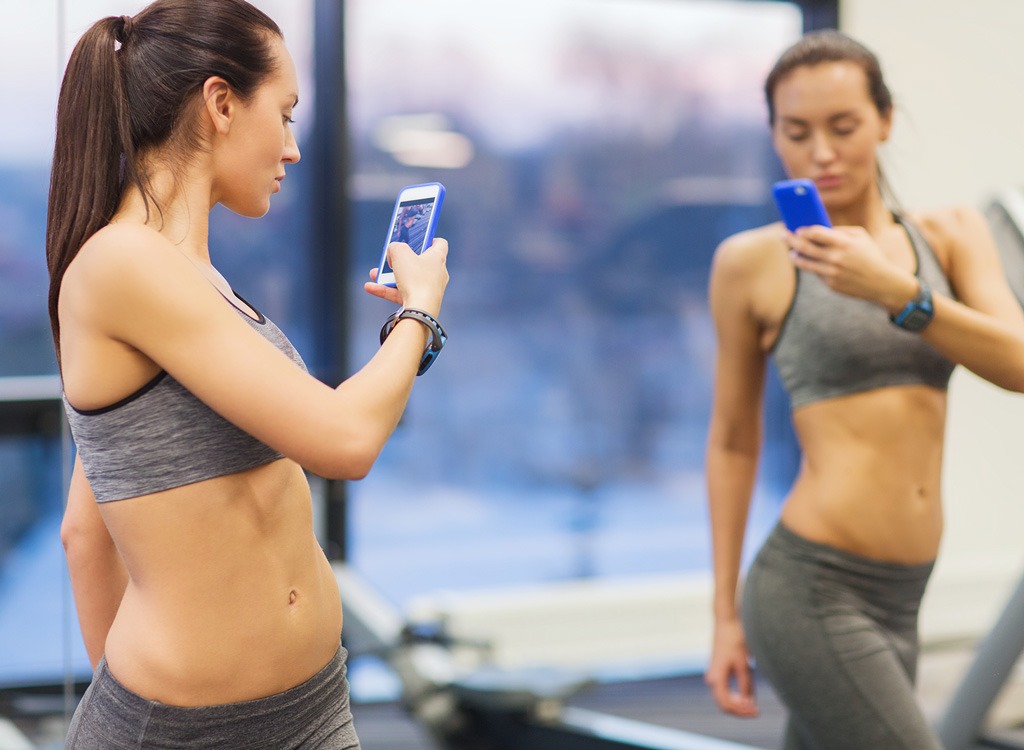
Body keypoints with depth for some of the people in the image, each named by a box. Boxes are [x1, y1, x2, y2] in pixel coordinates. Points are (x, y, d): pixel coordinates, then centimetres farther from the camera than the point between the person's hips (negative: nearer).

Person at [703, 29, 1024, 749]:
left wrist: (895, 291, -20)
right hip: (811, 591, -5)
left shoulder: (950, 235, 9)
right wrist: (726, 612, 7)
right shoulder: (754, 261, -1)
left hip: (898, 605, 5)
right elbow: (733, 440, 6)